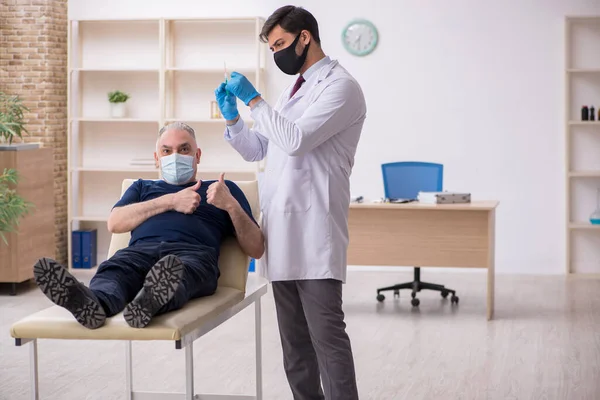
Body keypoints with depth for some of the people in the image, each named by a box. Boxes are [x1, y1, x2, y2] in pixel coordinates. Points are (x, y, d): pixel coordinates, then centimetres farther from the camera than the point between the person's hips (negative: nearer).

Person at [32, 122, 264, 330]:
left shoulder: (222, 189, 30)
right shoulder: (143, 188, 38)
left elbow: (256, 250, 18)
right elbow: (115, 223, 14)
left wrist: (231, 205, 1)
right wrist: (171, 201, 8)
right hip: (141, 250, 2)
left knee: (177, 271, -40)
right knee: (113, 269, -35)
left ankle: (150, 303, -72)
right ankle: (93, 304, -66)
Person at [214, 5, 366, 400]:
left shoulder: (340, 86, -7)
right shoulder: (296, 88, 21)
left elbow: (296, 140, -19)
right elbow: (258, 149, 25)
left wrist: (254, 99, -12)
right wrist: (232, 116, 9)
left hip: (314, 230, -9)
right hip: (282, 229, 9)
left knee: (326, 332, -11)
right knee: (294, 337, 11)